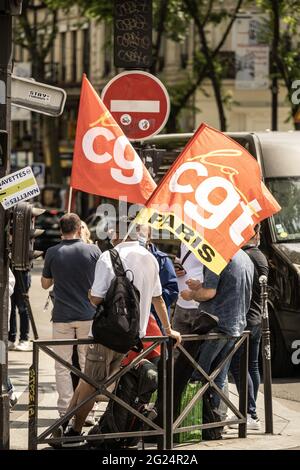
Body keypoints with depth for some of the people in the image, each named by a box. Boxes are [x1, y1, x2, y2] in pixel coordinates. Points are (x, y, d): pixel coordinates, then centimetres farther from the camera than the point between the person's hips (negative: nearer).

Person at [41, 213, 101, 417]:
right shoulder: (93, 251, -5)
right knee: (88, 364, 9)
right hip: (88, 315, 0)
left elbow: (45, 284, 8)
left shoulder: (53, 253, -4)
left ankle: (65, 409, 3)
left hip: (62, 317, 0)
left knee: (62, 366, 5)